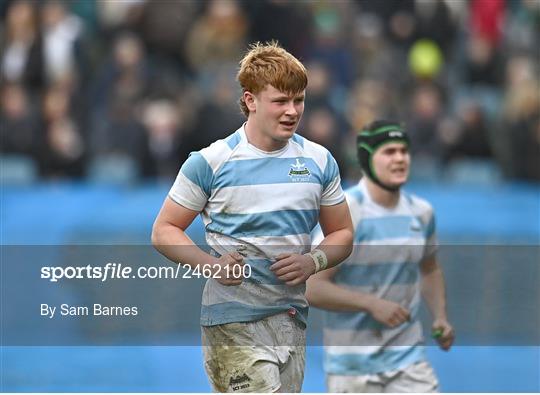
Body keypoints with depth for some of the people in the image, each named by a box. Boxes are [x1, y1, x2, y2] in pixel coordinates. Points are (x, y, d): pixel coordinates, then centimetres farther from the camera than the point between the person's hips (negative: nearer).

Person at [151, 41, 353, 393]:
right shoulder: (211, 162, -3)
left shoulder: (319, 160, 9)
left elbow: (342, 234, 17)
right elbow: (164, 231, 2)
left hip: (292, 320, 5)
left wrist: (313, 262, -5)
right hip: (234, 323, -5)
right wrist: (211, 265, -16)